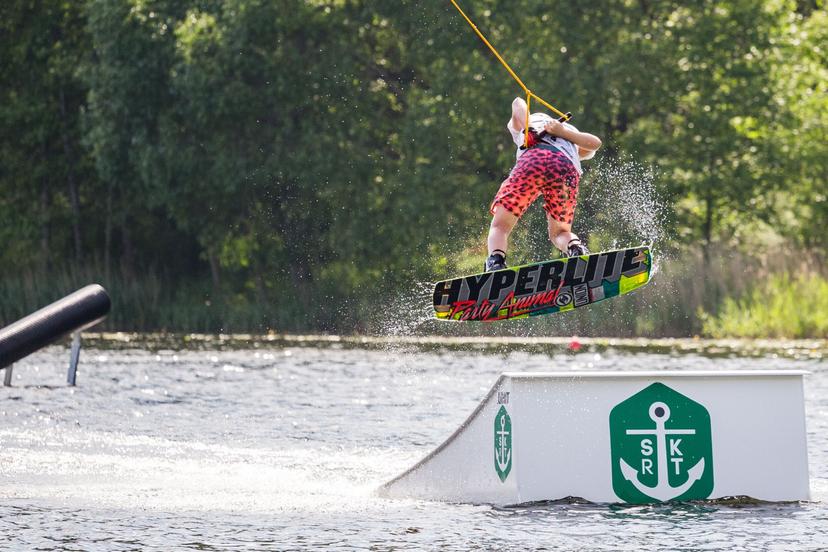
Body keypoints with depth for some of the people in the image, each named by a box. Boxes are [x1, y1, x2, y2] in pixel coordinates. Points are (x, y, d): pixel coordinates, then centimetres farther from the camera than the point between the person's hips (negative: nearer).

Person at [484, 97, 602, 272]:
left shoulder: (519, 126, 38)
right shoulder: (572, 135, 42)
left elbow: (518, 104, 16)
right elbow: (595, 143, 22)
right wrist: (563, 132, 14)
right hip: (568, 167, 2)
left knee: (500, 225, 5)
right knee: (559, 232, 21)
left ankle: (495, 261, -26)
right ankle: (575, 246, -13)